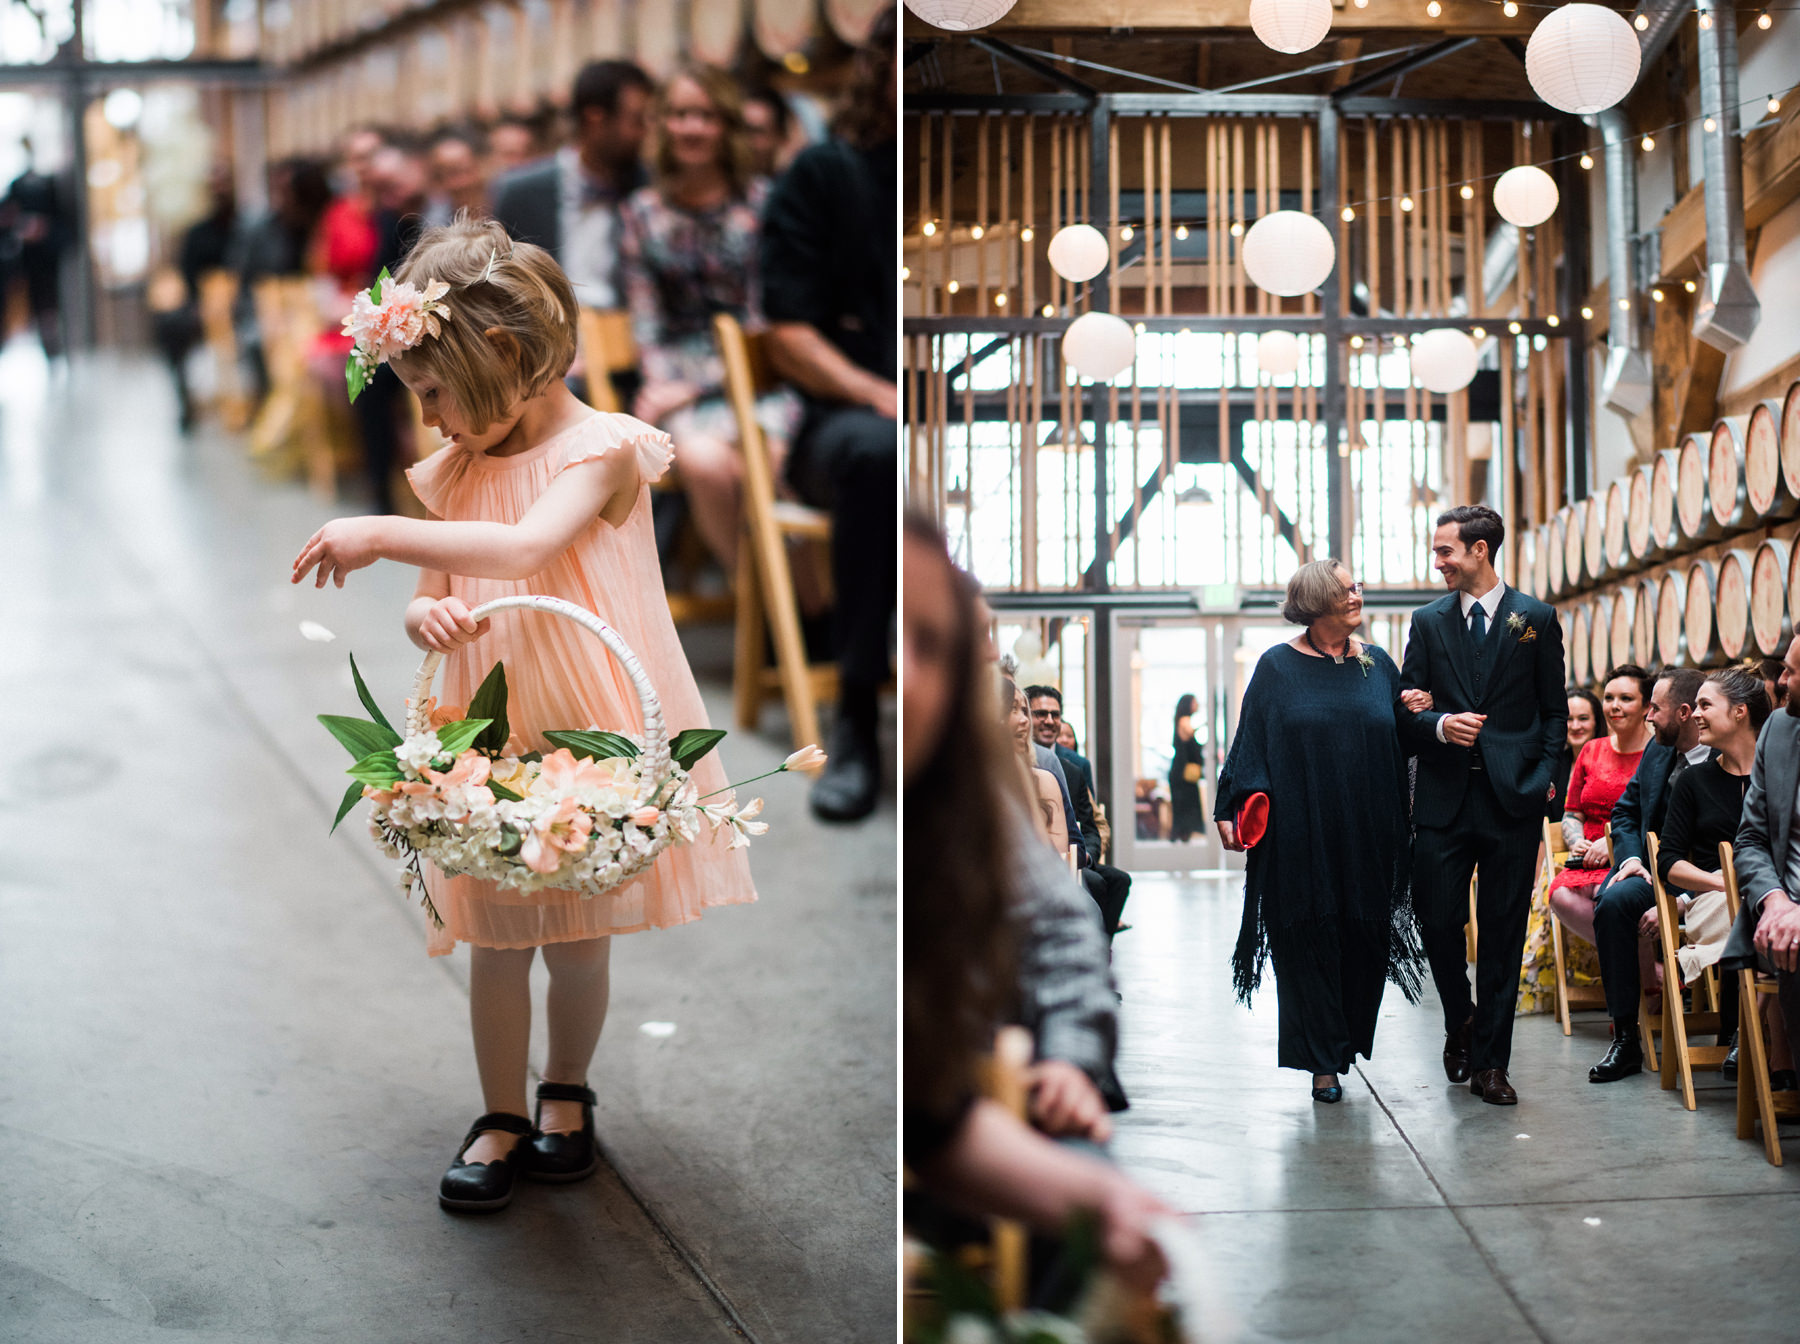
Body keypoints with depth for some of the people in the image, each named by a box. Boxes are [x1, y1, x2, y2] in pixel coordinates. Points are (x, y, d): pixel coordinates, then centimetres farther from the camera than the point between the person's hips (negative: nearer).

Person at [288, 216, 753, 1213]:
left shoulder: (600, 449, -12)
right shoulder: (458, 475, 7)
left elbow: (530, 548, -30)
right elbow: (431, 598, 12)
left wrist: (380, 533, -30)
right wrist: (427, 617, -13)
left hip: (590, 736, -4)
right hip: (488, 739, 4)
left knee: (578, 942, 8)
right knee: (496, 941, 5)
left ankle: (566, 1094, 31)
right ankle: (501, 1119, 22)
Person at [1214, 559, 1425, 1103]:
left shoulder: (1378, 665, 10)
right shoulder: (1277, 667, 2)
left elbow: (1401, 743, 15)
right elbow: (1250, 741, -1)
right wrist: (1233, 809, -8)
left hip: (1367, 834, 3)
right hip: (1300, 833, -3)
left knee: (1364, 939, 5)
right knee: (1307, 944, -1)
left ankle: (1347, 1040, 24)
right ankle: (1323, 1062, 8)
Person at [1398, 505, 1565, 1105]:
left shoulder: (1536, 619, 4)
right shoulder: (1428, 622, 9)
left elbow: (1554, 711, 6)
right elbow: (1408, 712, 8)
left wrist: (1541, 779, -5)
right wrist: (1440, 725, -13)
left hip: (1510, 798, -1)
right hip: (1444, 798, 2)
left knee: (1503, 933, 2)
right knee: (1438, 921, -2)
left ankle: (1489, 1061, 10)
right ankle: (1461, 1018, 26)